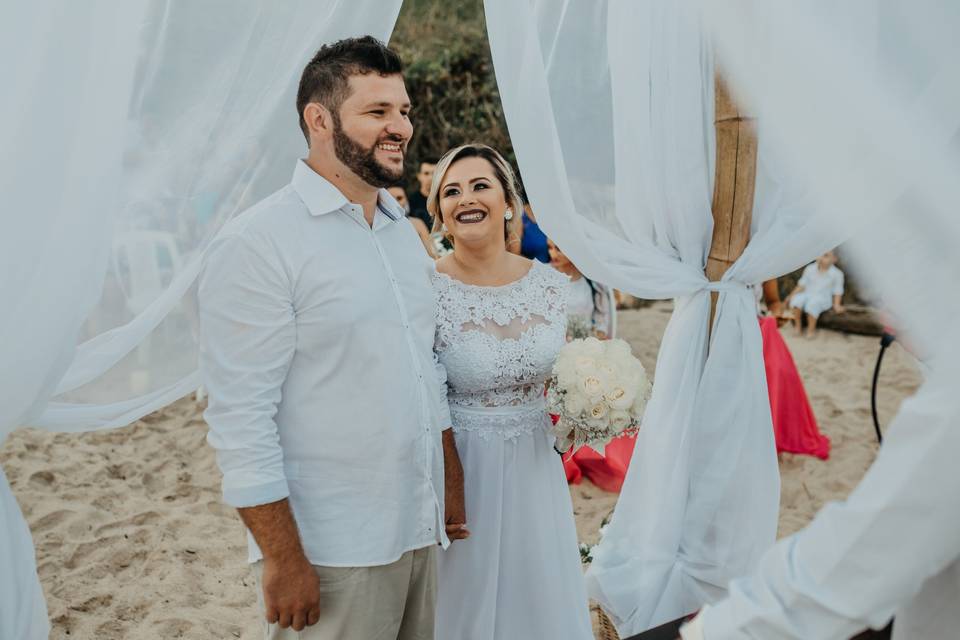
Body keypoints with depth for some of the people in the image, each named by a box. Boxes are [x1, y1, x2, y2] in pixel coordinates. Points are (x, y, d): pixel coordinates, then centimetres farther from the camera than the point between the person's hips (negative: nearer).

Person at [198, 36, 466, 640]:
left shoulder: (404, 230, 9)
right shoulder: (258, 244, -14)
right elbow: (240, 420, -16)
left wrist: (452, 485, 14)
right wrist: (283, 560, -15)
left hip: (420, 533, 7)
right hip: (331, 557, -6)